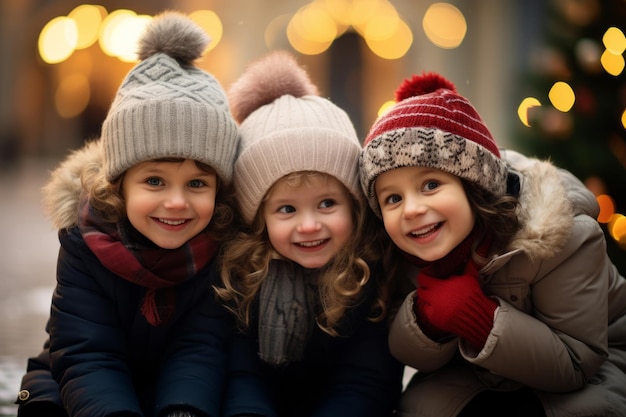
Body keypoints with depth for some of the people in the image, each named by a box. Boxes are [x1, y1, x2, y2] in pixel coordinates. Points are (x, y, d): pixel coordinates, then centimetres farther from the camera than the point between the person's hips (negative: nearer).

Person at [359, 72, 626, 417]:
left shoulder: (559, 233, -30)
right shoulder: (403, 252, -17)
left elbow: (575, 365, -27)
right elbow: (419, 359, -10)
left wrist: (477, 316, -39)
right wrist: (426, 316, -34)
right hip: (490, 376, 3)